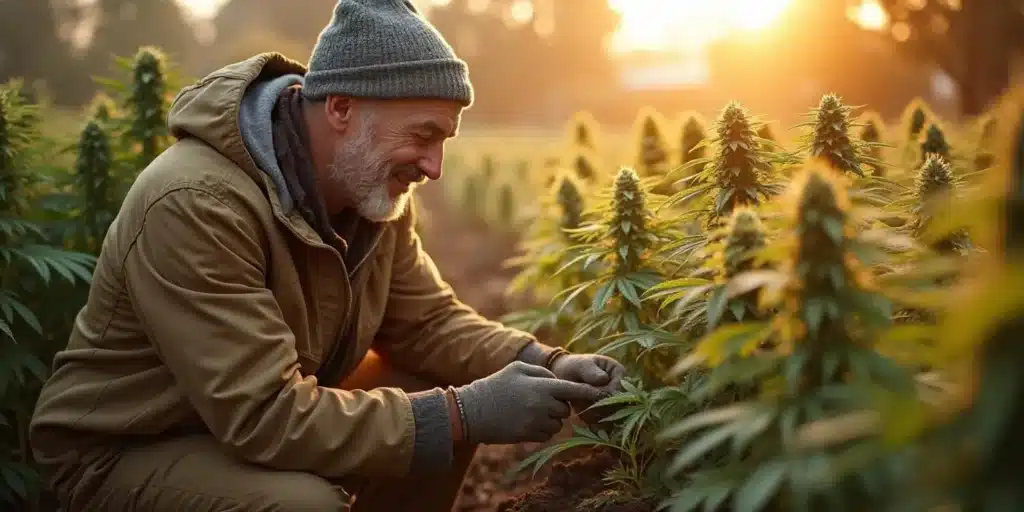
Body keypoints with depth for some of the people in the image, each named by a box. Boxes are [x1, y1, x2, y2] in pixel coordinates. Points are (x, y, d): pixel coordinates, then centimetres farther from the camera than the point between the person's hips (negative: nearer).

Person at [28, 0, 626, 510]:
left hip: (261, 412, 8)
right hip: (123, 452, -7)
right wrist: (462, 414, -34)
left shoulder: (371, 184, -6)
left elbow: (428, 319, 1)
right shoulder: (197, 205, -32)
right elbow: (264, 416, -35)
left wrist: (545, 365, -17)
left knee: (450, 400, -6)